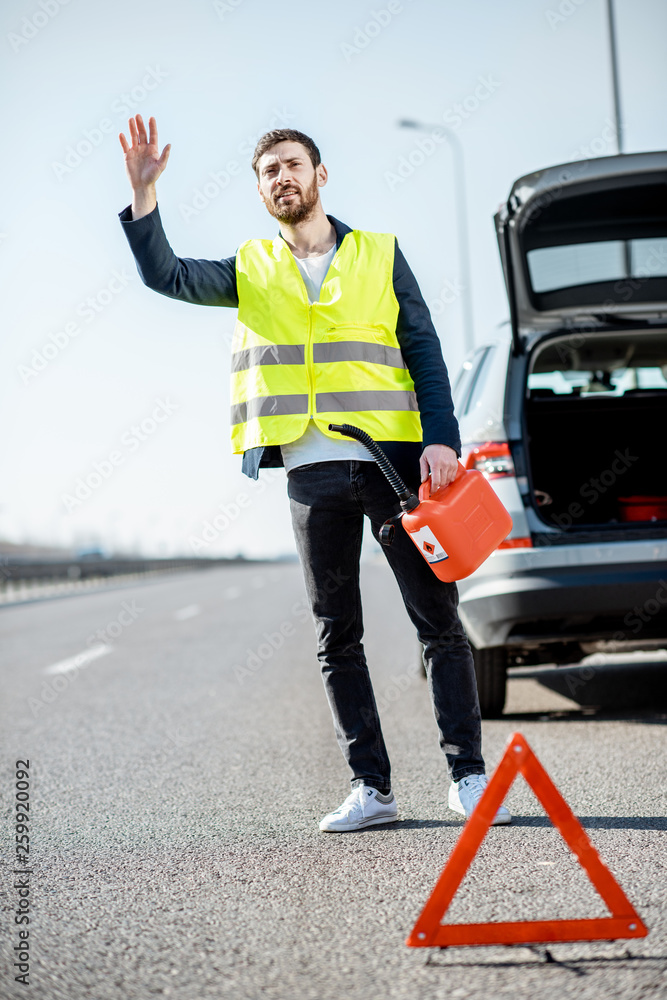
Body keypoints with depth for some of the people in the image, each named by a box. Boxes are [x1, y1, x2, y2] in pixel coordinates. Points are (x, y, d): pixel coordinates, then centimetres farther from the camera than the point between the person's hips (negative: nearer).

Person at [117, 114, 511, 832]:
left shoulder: (379, 255, 10)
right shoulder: (251, 271, 14)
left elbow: (424, 352, 5)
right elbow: (165, 276, 2)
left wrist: (440, 441, -8)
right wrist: (143, 193, -12)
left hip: (393, 461, -2)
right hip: (312, 476, 2)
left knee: (439, 621, -3)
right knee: (337, 638, 4)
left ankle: (468, 776, 4)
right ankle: (370, 788, 11)